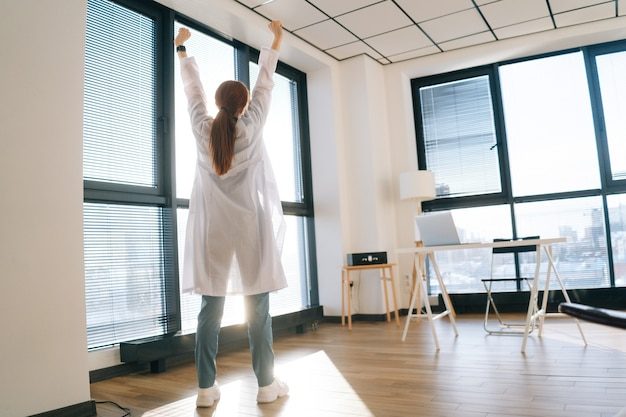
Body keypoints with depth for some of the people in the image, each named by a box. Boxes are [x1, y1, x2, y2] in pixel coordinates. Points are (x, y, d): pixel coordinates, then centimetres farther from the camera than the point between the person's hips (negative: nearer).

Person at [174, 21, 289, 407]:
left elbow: (193, 87, 18)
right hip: (249, 225, -2)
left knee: (211, 306, 4)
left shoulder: (203, 128, 4)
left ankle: (206, 388, 8)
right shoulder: (252, 125, 0)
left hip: (212, 227, 2)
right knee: (258, 307, 2)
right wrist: (276, 40, 26)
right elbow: (266, 81, 12)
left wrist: (182, 48, 35)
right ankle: (267, 384, 10)